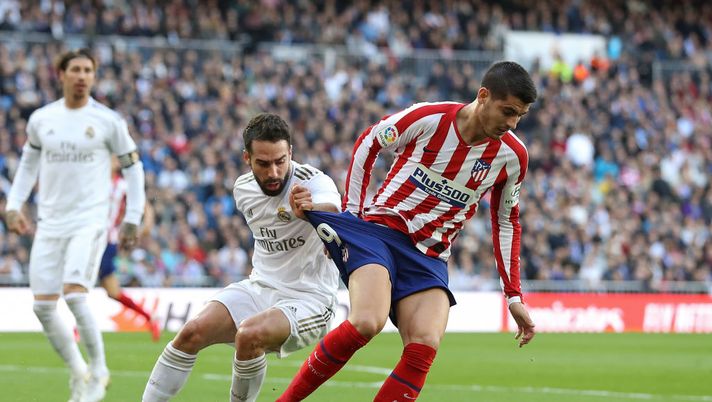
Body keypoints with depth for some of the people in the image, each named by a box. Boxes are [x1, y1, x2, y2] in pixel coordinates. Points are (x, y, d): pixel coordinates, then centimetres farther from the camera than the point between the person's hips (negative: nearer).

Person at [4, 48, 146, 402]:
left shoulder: (108, 121, -3)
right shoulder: (41, 119, 6)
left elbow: (132, 167, 5)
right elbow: (28, 163, 21)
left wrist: (132, 220, 1)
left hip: (89, 222, -4)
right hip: (49, 223, 4)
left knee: (74, 296, -21)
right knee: (42, 307, -1)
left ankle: (98, 370, -4)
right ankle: (78, 373, 17)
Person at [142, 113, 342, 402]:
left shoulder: (314, 183, -19)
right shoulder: (243, 189, 2)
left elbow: (332, 211, -44)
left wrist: (313, 208, -66)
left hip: (308, 300, -6)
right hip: (260, 289, 6)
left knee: (249, 335, -33)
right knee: (193, 332, -16)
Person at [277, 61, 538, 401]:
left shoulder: (511, 155, -1)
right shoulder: (428, 118, -12)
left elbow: (506, 223, 14)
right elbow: (367, 143, 5)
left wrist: (514, 297, 11)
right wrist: (352, 209, 5)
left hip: (429, 257, 4)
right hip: (378, 229, -4)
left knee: (424, 348, -20)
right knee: (367, 322, -29)